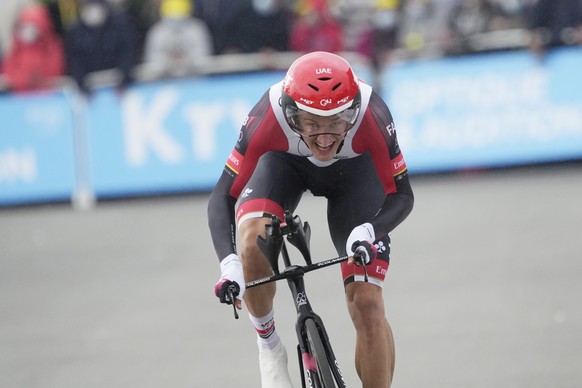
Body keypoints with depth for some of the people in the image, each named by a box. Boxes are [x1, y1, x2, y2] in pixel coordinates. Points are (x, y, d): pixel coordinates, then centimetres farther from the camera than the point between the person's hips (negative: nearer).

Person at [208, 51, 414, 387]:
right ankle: (268, 344, -6)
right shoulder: (267, 118, -38)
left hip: (353, 169, 0)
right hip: (286, 162, 0)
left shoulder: (372, 115, -38)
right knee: (254, 241, -31)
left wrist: (367, 231, -46)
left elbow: (402, 195, -26)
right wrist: (229, 262, -46)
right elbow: (223, 197, -30)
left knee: (367, 306, -13)